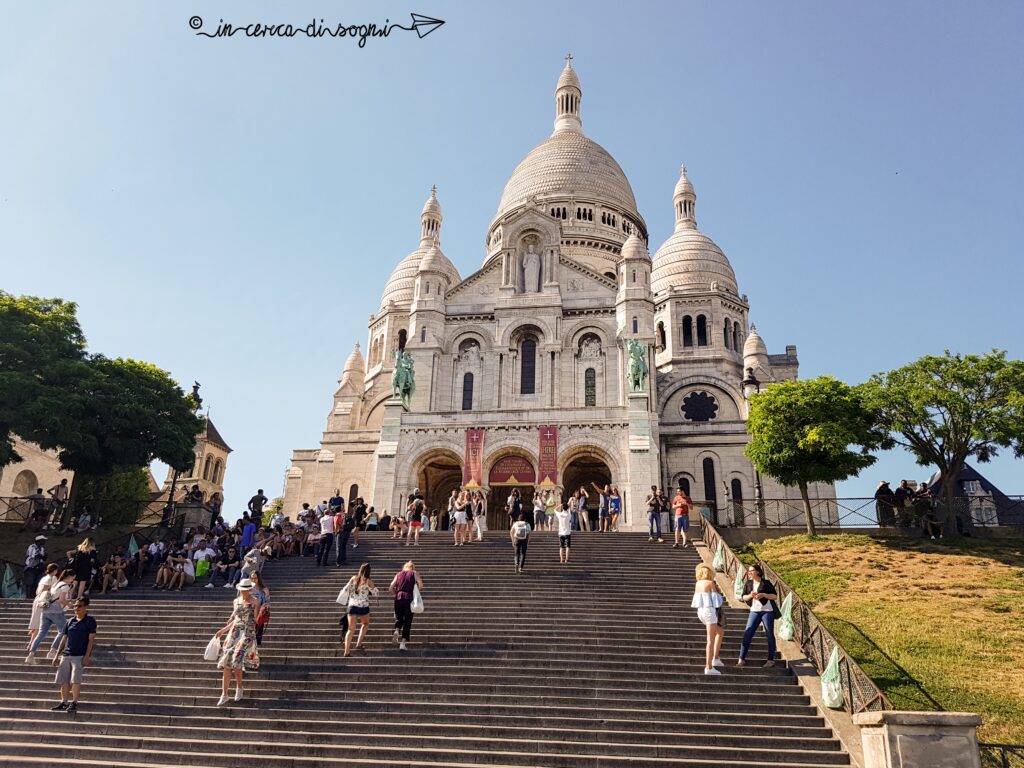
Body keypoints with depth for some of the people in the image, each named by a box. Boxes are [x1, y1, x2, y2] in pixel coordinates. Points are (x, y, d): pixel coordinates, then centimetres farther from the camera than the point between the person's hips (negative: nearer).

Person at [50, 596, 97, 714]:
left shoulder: (90, 621, 0)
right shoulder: (70, 621, 13)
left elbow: (91, 640, -5)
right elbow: (63, 639, 16)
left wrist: (87, 656, -13)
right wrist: (57, 655, 12)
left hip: (79, 656, -5)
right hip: (66, 655, 5)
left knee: (75, 680, -12)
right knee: (63, 680, 5)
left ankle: (74, 703, -5)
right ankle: (64, 703, 15)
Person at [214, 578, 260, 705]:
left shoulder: (254, 602, -3)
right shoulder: (236, 601, 11)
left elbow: (257, 620, -3)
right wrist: (224, 630, 24)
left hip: (248, 634, -5)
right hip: (234, 633, 5)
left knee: (236, 662, -14)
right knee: (226, 664, -2)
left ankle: (239, 688, 12)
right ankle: (224, 695, 7)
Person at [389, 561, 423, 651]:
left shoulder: (398, 574, 15)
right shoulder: (414, 573, 8)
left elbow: (390, 589, 9)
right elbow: (421, 586, -6)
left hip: (398, 599, 2)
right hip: (409, 599, -2)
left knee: (398, 618, 19)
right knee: (407, 621, 4)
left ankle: (396, 631, -11)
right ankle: (403, 643, -1)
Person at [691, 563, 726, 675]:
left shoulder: (697, 584, 9)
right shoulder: (711, 583, -10)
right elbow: (716, 600, -10)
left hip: (700, 611, 8)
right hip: (710, 611, -8)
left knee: (720, 632, 26)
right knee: (711, 640, -6)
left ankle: (715, 658, 23)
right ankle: (709, 667, -8)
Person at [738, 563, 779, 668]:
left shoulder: (766, 583, -3)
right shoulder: (748, 583, 6)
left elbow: (775, 596, -2)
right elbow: (743, 597, 9)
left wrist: (764, 595, -17)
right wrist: (750, 596, -12)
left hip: (767, 611, -3)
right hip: (754, 611, 3)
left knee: (770, 635, 4)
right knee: (747, 634, -3)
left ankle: (771, 660, 15)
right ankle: (741, 659, 0)